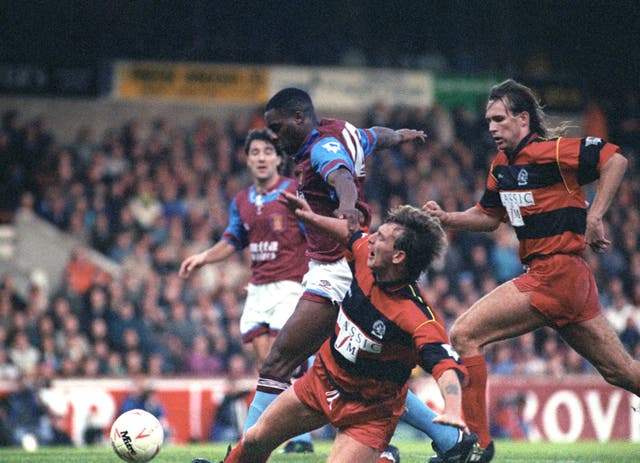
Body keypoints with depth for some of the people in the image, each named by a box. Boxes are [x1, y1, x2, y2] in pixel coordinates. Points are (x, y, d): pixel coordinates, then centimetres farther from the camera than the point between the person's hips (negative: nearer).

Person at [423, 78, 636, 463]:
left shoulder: (548, 151, -12)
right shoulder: (502, 165, 15)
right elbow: (489, 217, 26)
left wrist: (594, 216, -19)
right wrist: (446, 218, 10)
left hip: (556, 274, -9)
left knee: (464, 335, -9)